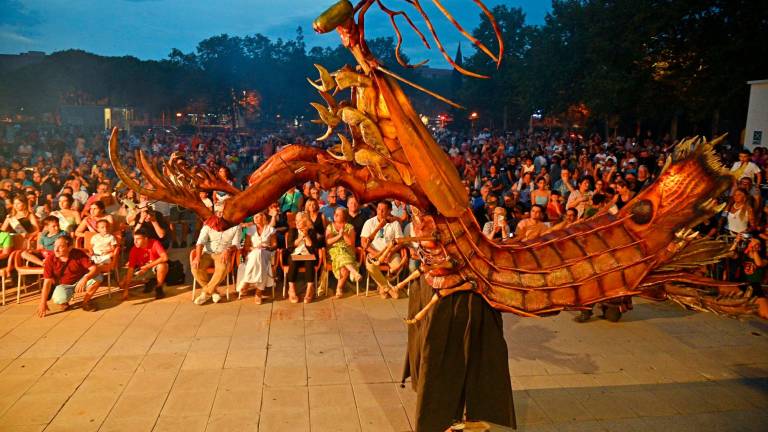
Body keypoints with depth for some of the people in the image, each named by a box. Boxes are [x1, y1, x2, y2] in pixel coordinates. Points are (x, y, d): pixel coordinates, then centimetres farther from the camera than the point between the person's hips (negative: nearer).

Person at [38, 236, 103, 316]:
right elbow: (47, 282, -14)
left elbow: (94, 269, -25)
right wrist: (43, 303, -17)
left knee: (98, 277, -27)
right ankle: (64, 303, 8)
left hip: (80, 281, 1)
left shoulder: (79, 254, -19)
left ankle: (85, 302, -3)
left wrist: (85, 278, -46)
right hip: (63, 285, -1)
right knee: (59, 299, -34)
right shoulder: (50, 259, -17)